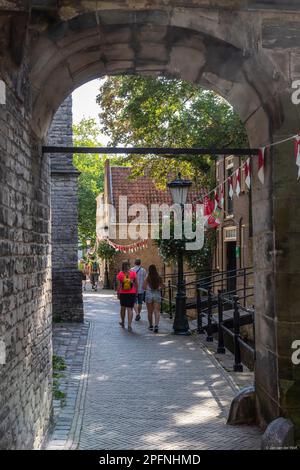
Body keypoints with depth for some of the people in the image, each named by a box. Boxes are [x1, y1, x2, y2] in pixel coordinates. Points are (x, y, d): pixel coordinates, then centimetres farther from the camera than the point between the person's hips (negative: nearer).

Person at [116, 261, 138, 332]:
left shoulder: (120, 274, -7)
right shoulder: (133, 273, -4)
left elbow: (119, 285, -7)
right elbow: (136, 284, 0)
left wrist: (118, 294, 3)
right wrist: (136, 292, 12)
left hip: (123, 293, 0)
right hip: (132, 293, 0)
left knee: (123, 308, 19)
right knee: (129, 309, 0)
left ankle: (123, 322, 35)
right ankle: (129, 325, -9)